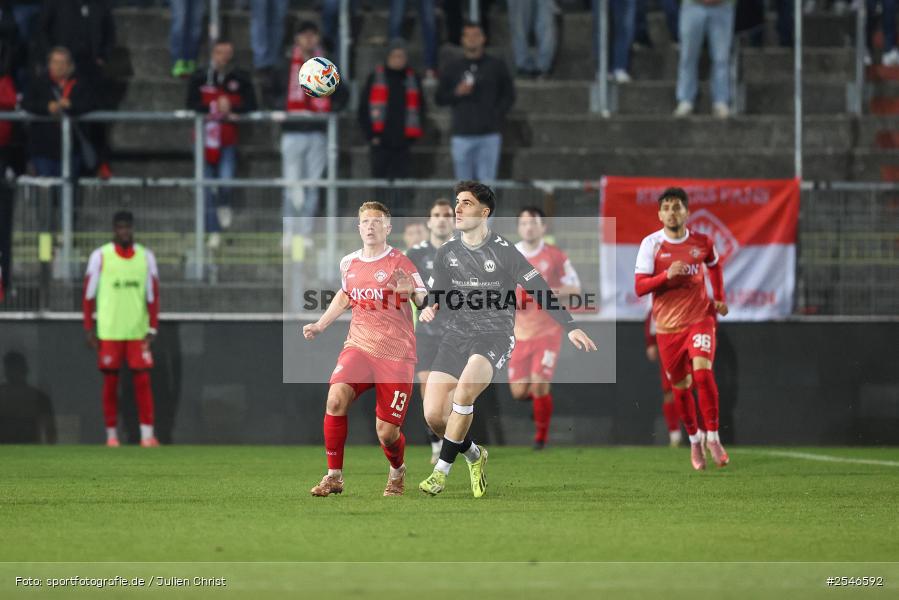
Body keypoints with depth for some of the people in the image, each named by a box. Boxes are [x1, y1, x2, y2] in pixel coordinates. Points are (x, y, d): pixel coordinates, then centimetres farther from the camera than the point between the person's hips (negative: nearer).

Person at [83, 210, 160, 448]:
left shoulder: (146, 257, 6)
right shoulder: (100, 256, 0)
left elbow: (153, 295, 8)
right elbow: (89, 295, 3)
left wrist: (152, 329, 1)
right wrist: (89, 329, -2)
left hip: (138, 331, 1)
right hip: (108, 331, -1)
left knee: (143, 381, -5)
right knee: (110, 382, 2)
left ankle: (147, 434, -6)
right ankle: (111, 434, 9)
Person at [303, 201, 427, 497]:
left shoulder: (399, 262, -6)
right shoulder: (348, 263, 9)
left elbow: (426, 303, -14)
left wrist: (412, 290, -35)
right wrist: (320, 325, 23)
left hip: (396, 354, -3)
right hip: (359, 347, 3)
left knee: (387, 433, -5)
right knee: (336, 398, -25)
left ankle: (397, 471, 32)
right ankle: (334, 476, -13)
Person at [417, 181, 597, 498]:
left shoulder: (503, 251, -5)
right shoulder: (446, 252, 8)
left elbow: (540, 289, -2)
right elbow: (436, 295, 17)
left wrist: (570, 327, -7)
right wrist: (430, 309, -8)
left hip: (494, 336, -5)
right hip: (456, 337, 5)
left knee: (464, 390, -32)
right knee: (434, 415, -9)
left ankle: (441, 471, -22)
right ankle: (475, 455, 22)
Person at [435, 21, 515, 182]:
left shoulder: (496, 66, 9)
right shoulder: (452, 68, 11)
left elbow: (509, 95, 12)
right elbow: (440, 98, 12)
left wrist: (497, 113, -2)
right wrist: (457, 93, -7)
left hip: (489, 134, -1)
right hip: (462, 134, 1)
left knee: (487, 181, -7)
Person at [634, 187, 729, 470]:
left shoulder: (702, 242, 0)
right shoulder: (651, 244, -6)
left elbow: (714, 265, 23)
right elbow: (640, 287, -12)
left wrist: (719, 298, 14)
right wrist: (667, 275, -26)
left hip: (699, 318, -1)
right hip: (668, 326, 1)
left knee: (703, 372, -22)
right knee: (681, 387, 8)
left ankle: (712, 437, -14)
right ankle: (694, 440, 29)